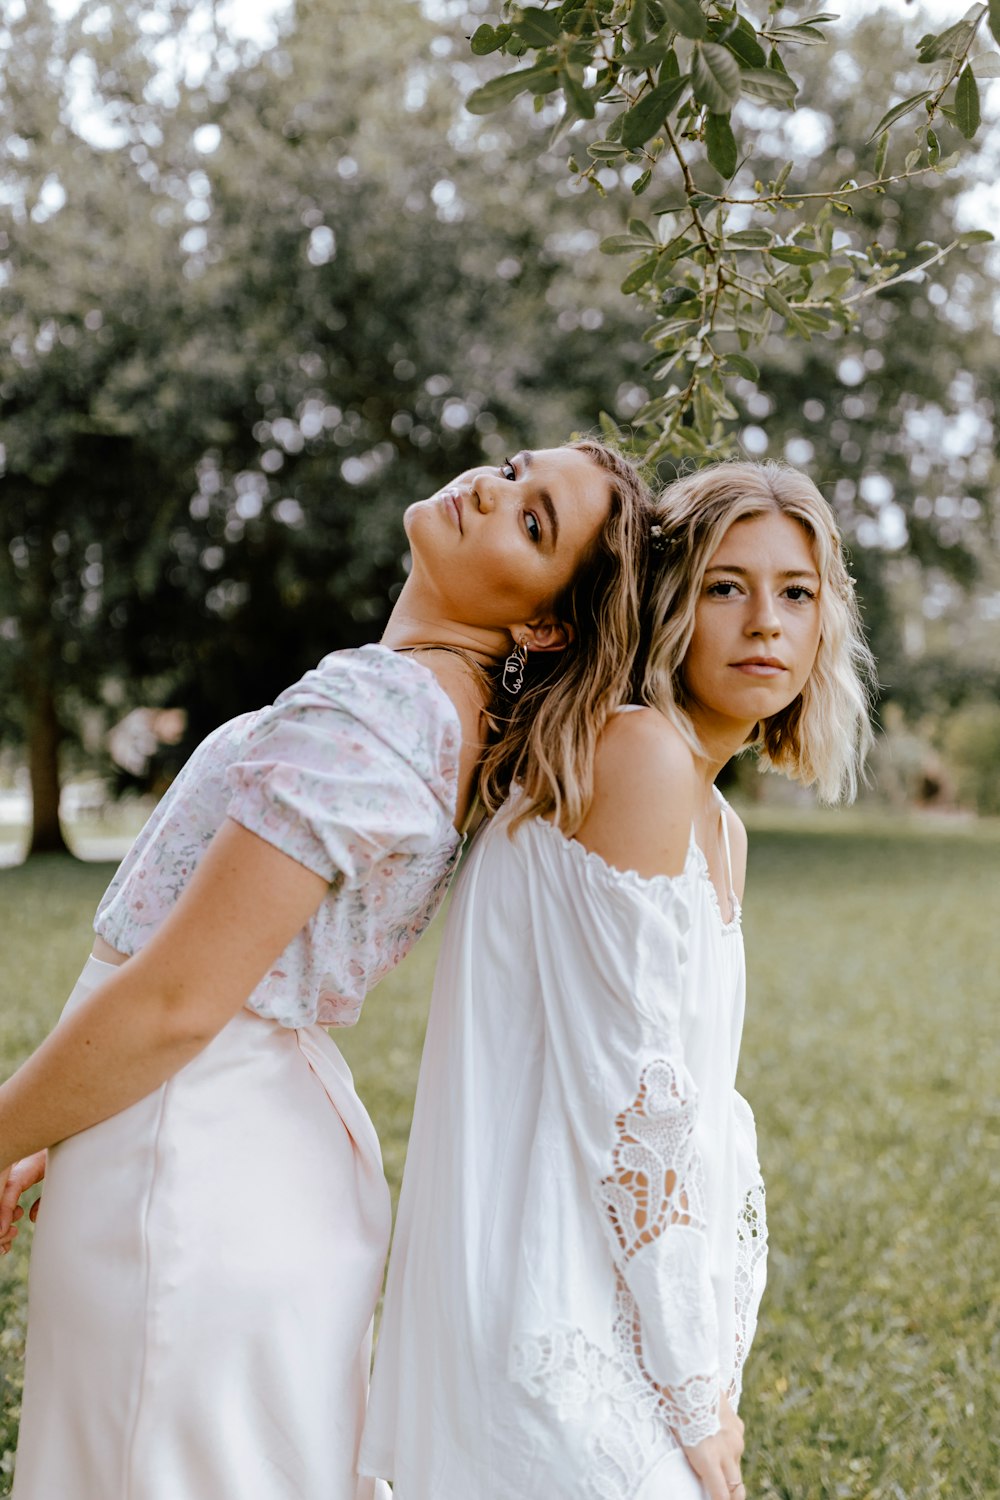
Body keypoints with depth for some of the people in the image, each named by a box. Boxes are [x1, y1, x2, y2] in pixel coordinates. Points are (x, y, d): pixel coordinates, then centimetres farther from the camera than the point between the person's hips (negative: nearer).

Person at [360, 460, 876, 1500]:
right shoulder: (640, 753, -16)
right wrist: (695, 1394, -14)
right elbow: (636, 1096, -20)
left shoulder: (719, 830, 12)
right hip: (551, 1335, -9)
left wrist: (710, 1375, 12)